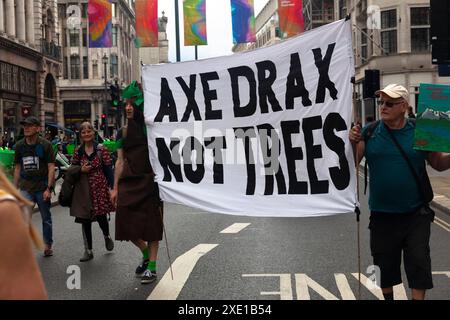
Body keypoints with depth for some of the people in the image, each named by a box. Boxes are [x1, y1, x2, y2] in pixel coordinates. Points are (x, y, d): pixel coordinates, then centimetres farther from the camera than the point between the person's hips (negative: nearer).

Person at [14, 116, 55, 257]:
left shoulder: (45, 145, -6)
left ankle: (48, 246, 26)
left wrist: (49, 188, -14)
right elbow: (17, 167, 12)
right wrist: (15, 188, 10)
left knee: (46, 218, 11)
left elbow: (51, 167, -7)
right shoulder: (19, 145, 5)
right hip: (26, 188, 2)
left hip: (42, 188, -2)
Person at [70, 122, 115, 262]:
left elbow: (108, 169, -4)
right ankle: (88, 250, 15)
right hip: (84, 188, 3)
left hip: (100, 187, -3)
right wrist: (81, 170, -9)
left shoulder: (101, 149, -4)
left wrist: (110, 187, -9)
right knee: (85, 220, 4)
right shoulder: (78, 151, 5)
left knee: (101, 216, -3)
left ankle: (107, 236, 32)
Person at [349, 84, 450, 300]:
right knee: (385, 264, 14)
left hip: (415, 215, -1)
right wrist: (353, 144, -20)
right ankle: (388, 297, 35)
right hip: (382, 215, 1)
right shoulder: (369, 132, -2)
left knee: (419, 262, 1)